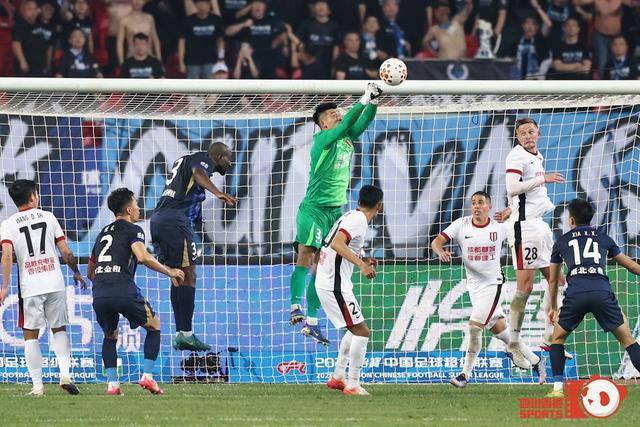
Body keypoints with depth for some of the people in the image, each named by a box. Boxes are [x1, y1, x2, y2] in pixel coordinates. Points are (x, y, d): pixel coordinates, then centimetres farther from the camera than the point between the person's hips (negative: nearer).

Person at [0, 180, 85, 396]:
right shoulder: (48, 217, 6)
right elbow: (66, 252, 6)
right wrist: (76, 273, 21)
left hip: (30, 287, -1)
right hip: (55, 284, 1)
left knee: (31, 335, 6)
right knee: (59, 329, 15)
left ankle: (37, 386, 1)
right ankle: (65, 374, -2)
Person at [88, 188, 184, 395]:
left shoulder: (103, 233, 26)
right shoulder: (133, 230, 5)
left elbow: (89, 273, 31)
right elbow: (143, 257, -14)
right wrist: (169, 272, -4)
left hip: (99, 295, 5)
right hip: (124, 292, -5)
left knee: (110, 336, 26)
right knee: (154, 326, 17)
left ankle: (112, 383, 9)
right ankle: (147, 376, 5)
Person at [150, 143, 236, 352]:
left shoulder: (184, 160, 27)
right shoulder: (205, 159, -1)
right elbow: (198, 173, -24)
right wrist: (217, 193, -42)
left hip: (157, 219, 10)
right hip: (176, 221, -10)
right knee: (188, 277, -8)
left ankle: (180, 334, 13)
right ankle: (186, 334, -13)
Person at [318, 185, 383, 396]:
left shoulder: (350, 216, 14)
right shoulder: (358, 220, -14)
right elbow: (336, 244, -28)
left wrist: (362, 260, 23)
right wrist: (362, 264, -32)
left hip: (325, 282, 10)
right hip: (335, 285, -10)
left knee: (355, 330, 23)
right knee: (362, 332, -10)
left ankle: (338, 376, 26)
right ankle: (352, 385, -10)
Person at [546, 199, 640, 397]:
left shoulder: (562, 241, 24)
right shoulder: (604, 239, 24)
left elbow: (553, 280, 33)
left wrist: (553, 308, 47)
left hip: (575, 294, 0)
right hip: (603, 293, 0)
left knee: (558, 338, 21)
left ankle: (558, 387, 9)